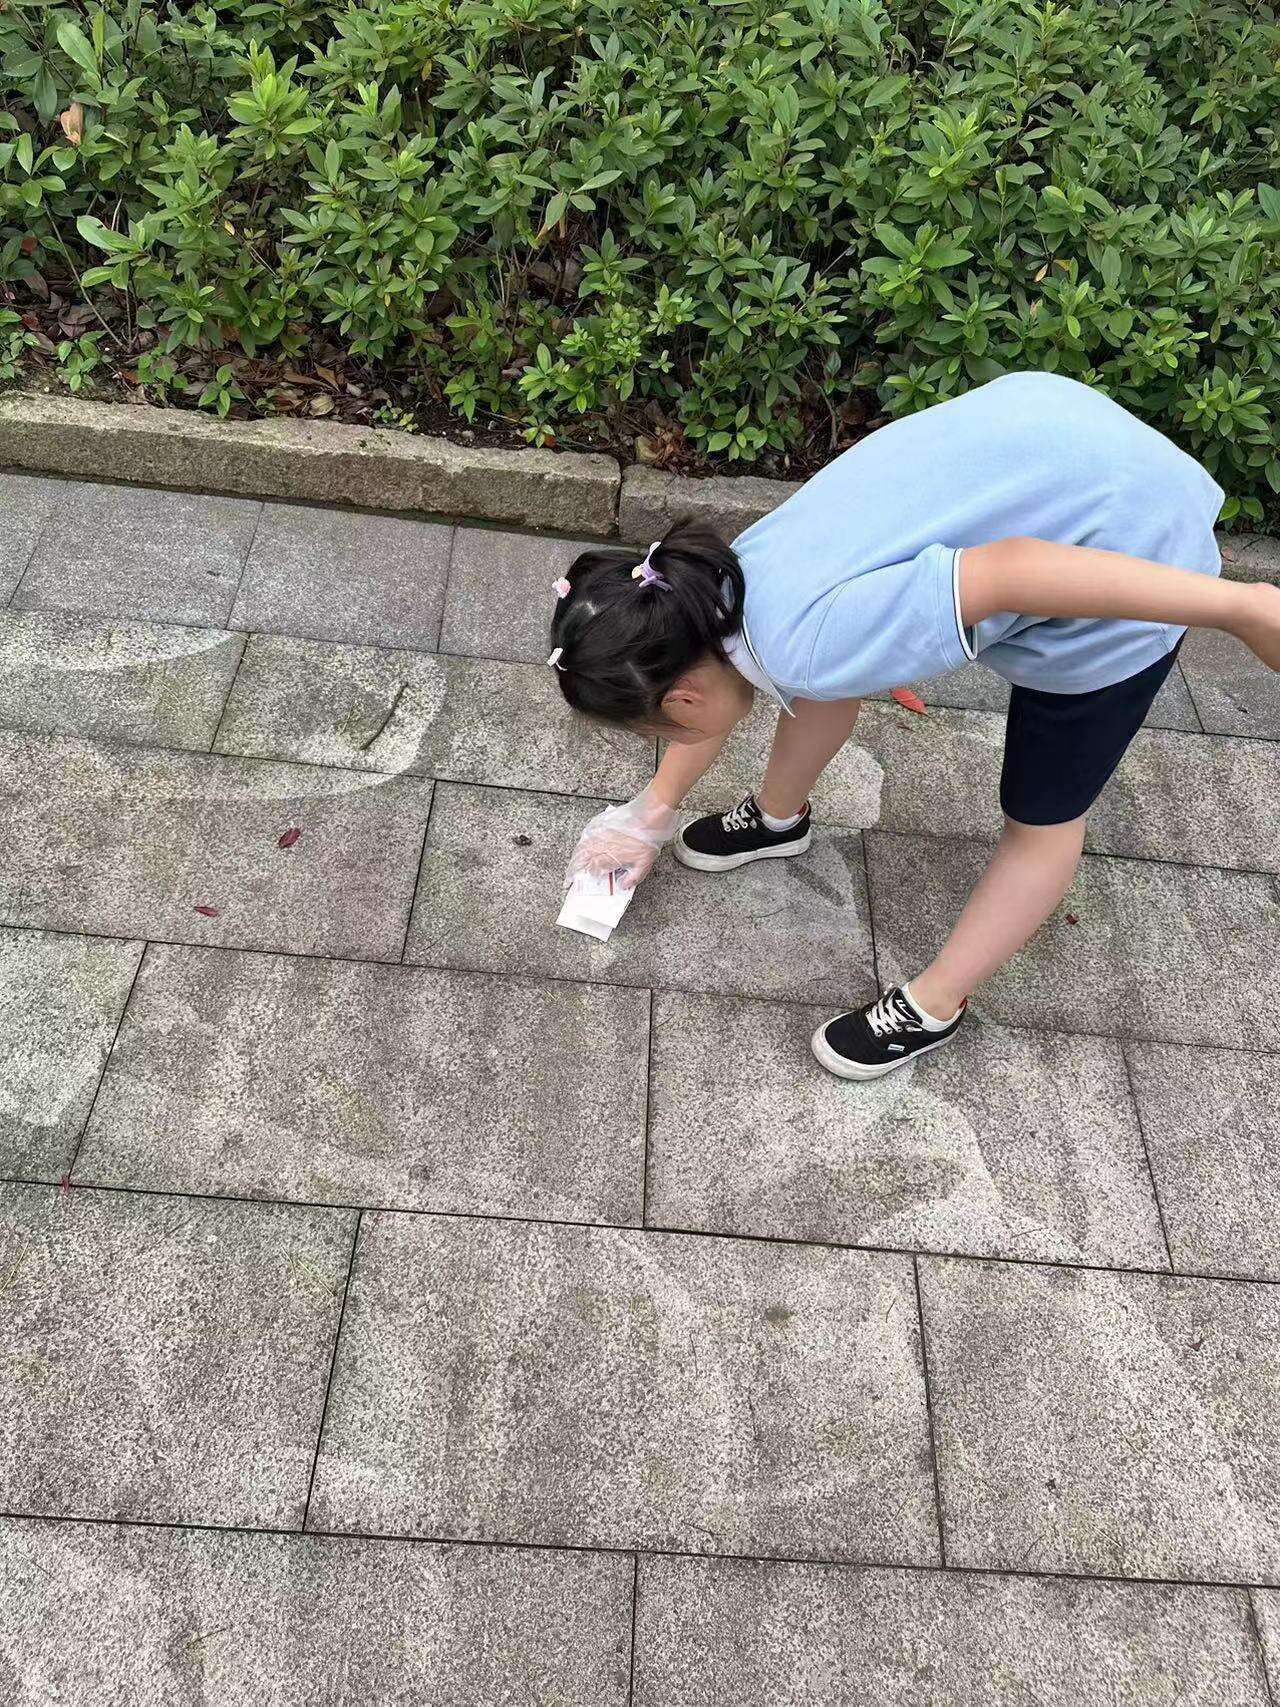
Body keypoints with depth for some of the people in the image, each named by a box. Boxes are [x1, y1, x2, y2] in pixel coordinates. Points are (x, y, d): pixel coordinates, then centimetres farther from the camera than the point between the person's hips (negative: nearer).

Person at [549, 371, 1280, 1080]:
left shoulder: (804, 645, -31)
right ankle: (779, 818, 43)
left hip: (1126, 547, -8)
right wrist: (651, 816, 28)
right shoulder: (726, 584, -3)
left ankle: (932, 1008, 26)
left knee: (1043, 817, 8)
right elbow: (720, 699, 16)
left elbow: (1009, 573, -35)